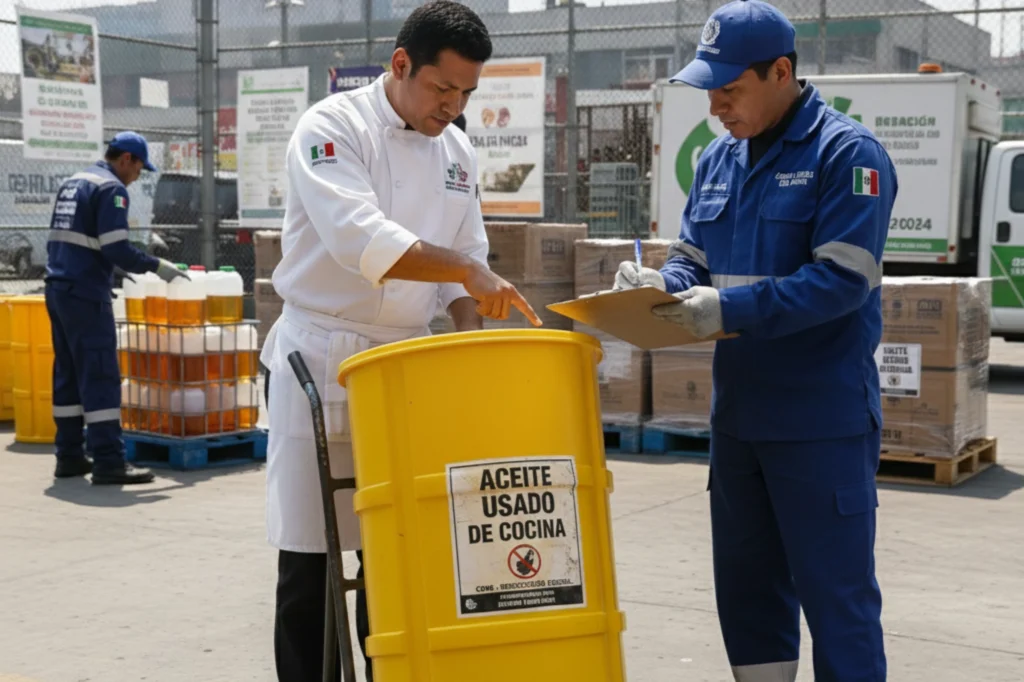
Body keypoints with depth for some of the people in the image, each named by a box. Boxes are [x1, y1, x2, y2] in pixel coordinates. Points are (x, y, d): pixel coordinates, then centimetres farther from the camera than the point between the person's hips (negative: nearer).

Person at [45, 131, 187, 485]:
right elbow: (118, 249, -17)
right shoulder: (111, 188, -10)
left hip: (57, 288, 9)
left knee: (68, 373, 12)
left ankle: (69, 456, 16)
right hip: (85, 294, -9)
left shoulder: (71, 183, 17)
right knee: (101, 376, -8)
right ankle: (108, 462, -9)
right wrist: (156, 266, -4)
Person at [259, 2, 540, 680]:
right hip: (321, 360, -5)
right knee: (310, 560, 0)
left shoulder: (457, 152, 9)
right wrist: (463, 268, -30)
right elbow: (357, 238, -25)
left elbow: (470, 261, 13)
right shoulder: (333, 128, -10)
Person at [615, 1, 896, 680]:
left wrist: (730, 309, -26)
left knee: (837, 596, 0)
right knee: (747, 590, 16)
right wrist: (658, 287, -7)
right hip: (738, 413, 7)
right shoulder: (719, 159, 11)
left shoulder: (847, 152, -11)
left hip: (824, 417, -7)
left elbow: (843, 279, -19)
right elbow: (693, 260, 15)